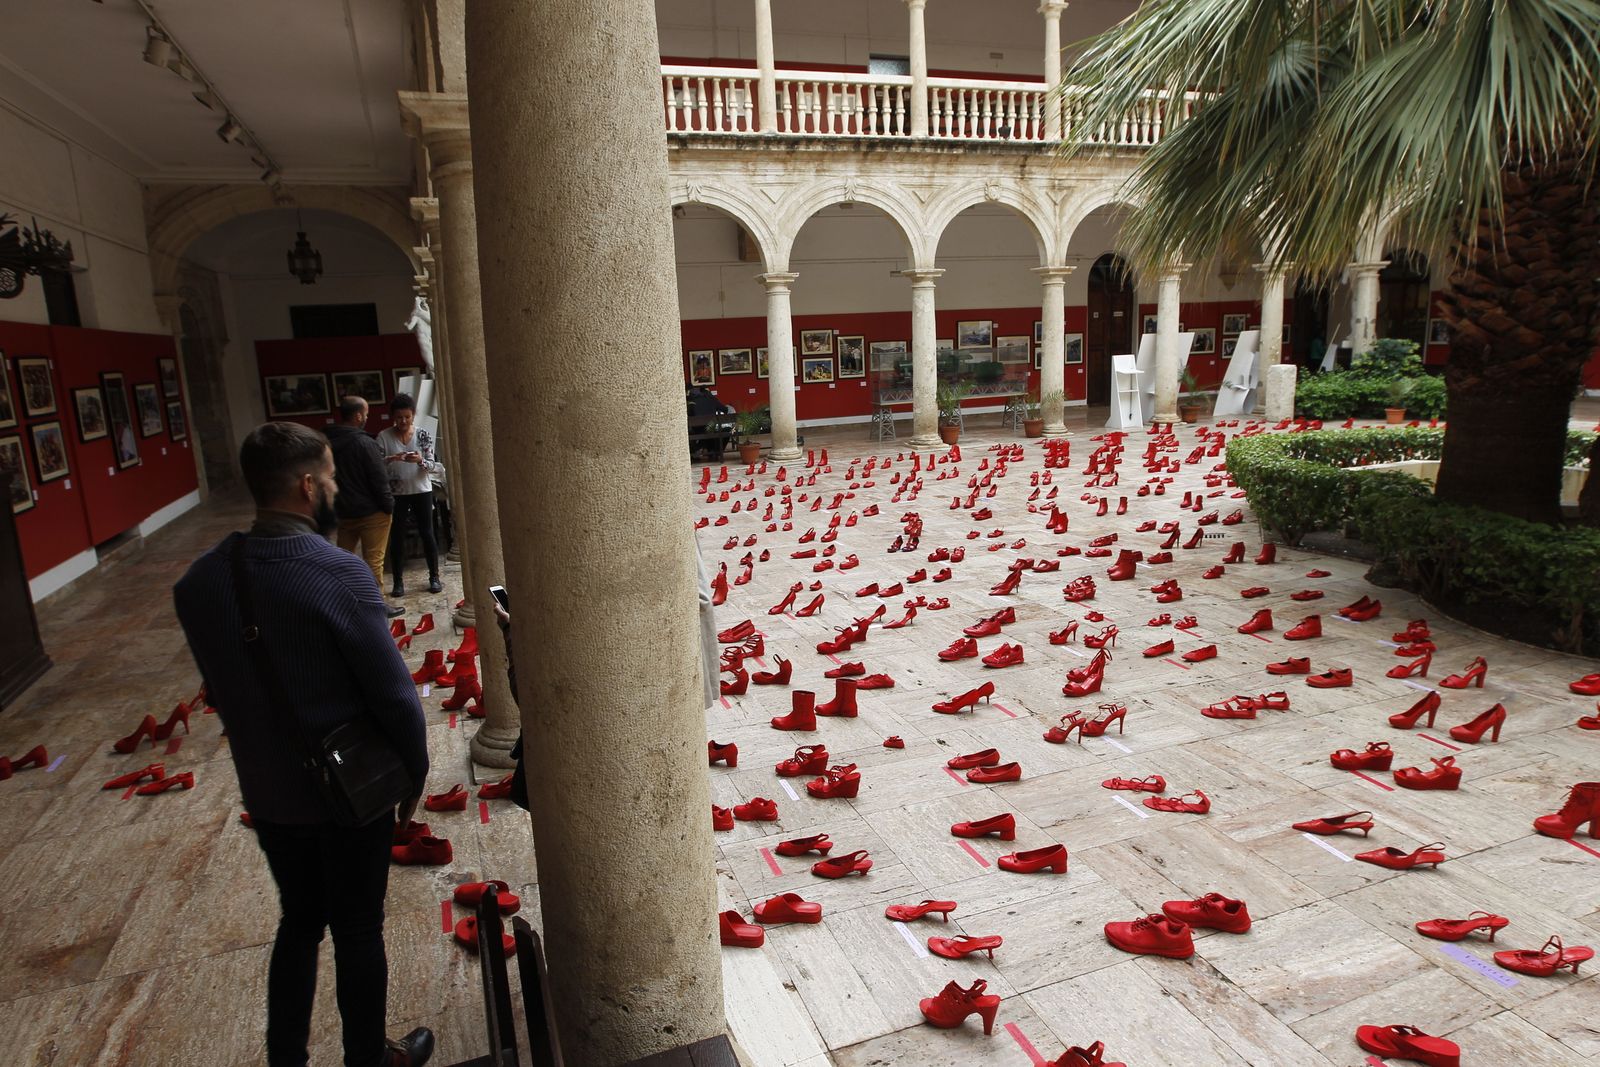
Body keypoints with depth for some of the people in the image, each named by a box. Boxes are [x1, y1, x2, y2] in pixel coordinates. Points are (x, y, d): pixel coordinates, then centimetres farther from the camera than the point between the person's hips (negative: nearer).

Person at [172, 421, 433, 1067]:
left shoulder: (199, 581, -7)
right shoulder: (339, 573, -26)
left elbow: (220, 690, 3)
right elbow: (394, 694, -21)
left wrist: (268, 755, 15)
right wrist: (414, 778, -5)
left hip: (264, 794, 5)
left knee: (299, 920, 26)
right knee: (357, 931, 16)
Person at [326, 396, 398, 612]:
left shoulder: (328, 442, 3)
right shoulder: (365, 443, -18)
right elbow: (379, 479, -18)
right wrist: (389, 505, -7)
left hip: (342, 511, 7)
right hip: (371, 512, -7)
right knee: (373, 561, 1)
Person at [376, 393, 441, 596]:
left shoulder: (423, 435, -2)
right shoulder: (384, 437, -2)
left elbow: (432, 466, -5)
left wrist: (420, 460, -26)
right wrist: (390, 459, -26)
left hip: (421, 491, 0)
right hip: (395, 494, 0)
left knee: (427, 534, 3)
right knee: (396, 537, 5)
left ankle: (434, 577, 14)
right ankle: (398, 581, 12)